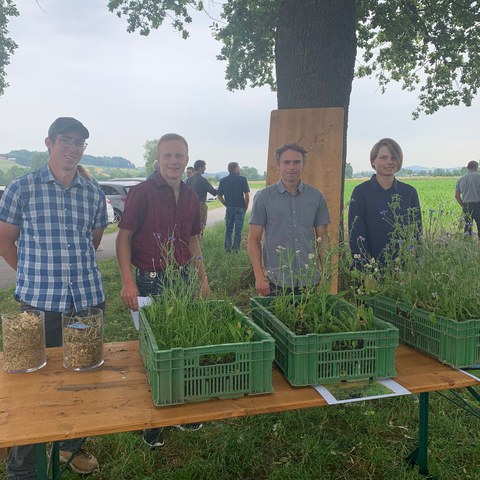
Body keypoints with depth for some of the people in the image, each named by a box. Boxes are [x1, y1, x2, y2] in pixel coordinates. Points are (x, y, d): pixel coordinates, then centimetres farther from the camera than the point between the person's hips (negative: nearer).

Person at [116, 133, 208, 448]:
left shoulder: (191, 197, 9)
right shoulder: (142, 192, -9)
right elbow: (123, 237, -10)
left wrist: (202, 277, 14)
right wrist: (128, 282, -17)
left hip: (184, 279, 5)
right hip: (151, 281, -5)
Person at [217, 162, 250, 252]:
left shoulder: (223, 180, 2)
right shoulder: (242, 179, -8)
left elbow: (219, 196, 2)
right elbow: (247, 195, -12)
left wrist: (226, 205, 12)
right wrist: (246, 206, 1)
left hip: (229, 208, 3)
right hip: (240, 208, -3)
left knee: (229, 229, 13)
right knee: (238, 230, 5)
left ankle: (228, 248, 14)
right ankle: (236, 249, 6)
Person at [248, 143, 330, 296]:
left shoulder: (316, 196, 6)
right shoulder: (263, 197, -1)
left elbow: (322, 237, 9)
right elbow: (254, 239, -1)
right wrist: (259, 276, -10)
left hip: (310, 281, 2)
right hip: (276, 282, -2)